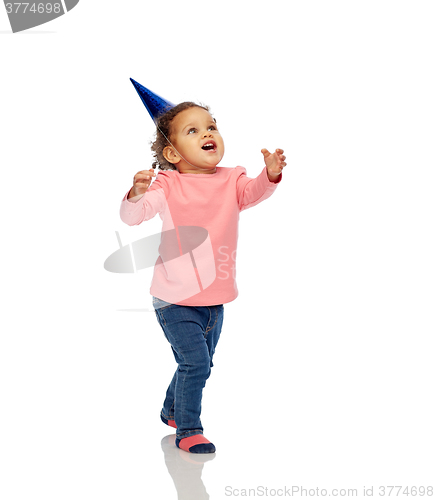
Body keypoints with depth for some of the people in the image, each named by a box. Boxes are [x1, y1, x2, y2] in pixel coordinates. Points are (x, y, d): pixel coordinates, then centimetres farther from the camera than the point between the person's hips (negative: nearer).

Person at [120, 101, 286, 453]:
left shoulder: (231, 181, 1)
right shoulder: (167, 186, -9)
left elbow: (254, 192, -16)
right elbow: (132, 217, -17)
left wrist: (271, 174, -37)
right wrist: (136, 195, -39)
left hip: (215, 299, 5)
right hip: (175, 299, -5)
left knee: (200, 364, 19)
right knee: (195, 362, -11)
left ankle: (172, 411, 44)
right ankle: (188, 431, 8)